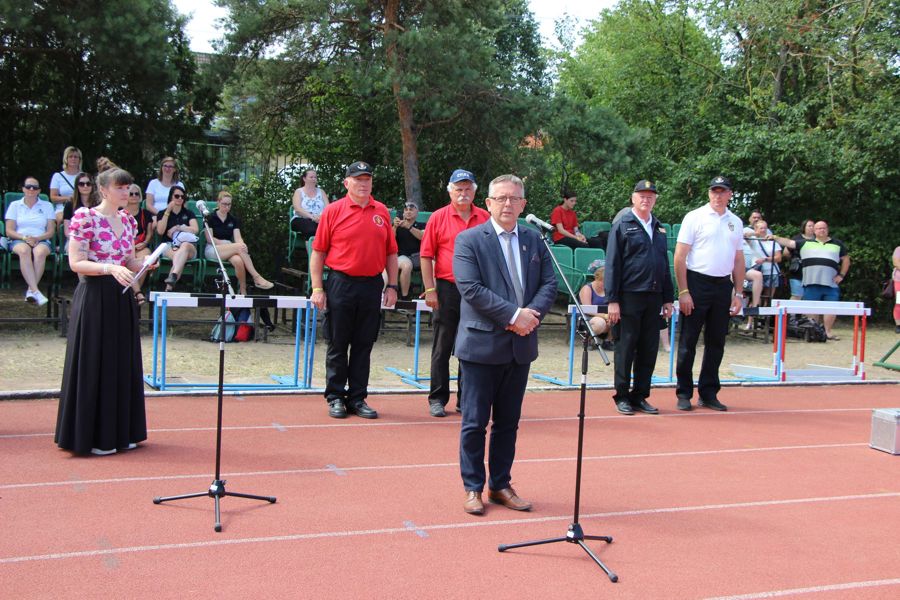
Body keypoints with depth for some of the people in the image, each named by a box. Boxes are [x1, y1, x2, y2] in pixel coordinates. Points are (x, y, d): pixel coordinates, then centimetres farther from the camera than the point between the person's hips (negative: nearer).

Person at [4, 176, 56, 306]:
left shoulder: (47, 206, 16)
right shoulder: (15, 205, 15)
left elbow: (51, 232, 8)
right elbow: (9, 231, 7)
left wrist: (37, 238, -12)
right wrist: (24, 237, -13)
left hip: (41, 241, 0)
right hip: (19, 241, 0)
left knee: (40, 252, -38)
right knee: (24, 250, -38)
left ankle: (30, 290, -40)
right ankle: (36, 291, -50)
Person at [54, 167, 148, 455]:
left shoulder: (128, 220, 10)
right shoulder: (85, 217, -10)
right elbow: (76, 263, -14)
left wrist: (145, 265, -5)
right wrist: (110, 268, -27)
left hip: (122, 299, 7)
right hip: (94, 298, -7)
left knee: (122, 364, 10)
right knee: (94, 364, 0)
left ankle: (120, 431, 21)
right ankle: (93, 437, 10)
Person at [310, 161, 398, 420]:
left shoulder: (382, 212, 8)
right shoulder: (333, 211, -1)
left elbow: (391, 252, 12)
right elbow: (318, 252, -2)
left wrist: (392, 286, 6)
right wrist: (317, 288, -7)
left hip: (372, 286, 3)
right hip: (340, 284, -3)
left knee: (364, 345, 8)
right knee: (338, 344, 4)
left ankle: (357, 398, 17)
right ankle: (335, 397, 14)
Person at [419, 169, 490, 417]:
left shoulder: (485, 218, 6)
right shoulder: (438, 217, 0)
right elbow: (426, 256, -1)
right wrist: (430, 289, -7)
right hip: (447, 289, -2)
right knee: (442, 348, 4)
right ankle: (437, 399, 12)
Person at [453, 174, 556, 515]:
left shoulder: (534, 240, 11)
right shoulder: (469, 240, -5)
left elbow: (549, 284, 7)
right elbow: (471, 288, -15)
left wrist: (531, 314, -12)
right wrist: (514, 315, -19)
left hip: (520, 345, 5)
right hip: (481, 343, -5)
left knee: (508, 422, 12)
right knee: (475, 422, 2)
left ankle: (501, 485, 23)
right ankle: (473, 488, 14)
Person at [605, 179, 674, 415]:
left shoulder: (659, 228, 16)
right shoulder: (622, 225, -1)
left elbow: (665, 265, 19)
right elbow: (612, 265, -5)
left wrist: (668, 298, 13)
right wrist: (612, 300, -11)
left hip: (653, 297, 5)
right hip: (629, 296, -5)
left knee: (649, 350, 8)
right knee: (626, 348, 1)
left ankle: (640, 396, 18)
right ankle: (622, 396, 11)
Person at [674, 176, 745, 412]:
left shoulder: (736, 222, 13)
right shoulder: (695, 217, -2)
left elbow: (738, 260, 17)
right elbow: (679, 256, -6)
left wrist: (738, 293, 10)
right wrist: (683, 291, -12)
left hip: (723, 286, 5)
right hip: (697, 283, -5)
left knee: (716, 342, 9)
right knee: (688, 341, -1)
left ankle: (708, 393, 18)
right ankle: (684, 393, 7)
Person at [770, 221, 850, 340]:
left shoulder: (837, 244, 13)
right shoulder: (805, 243, 11)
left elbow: (846, 259, 17)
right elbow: (789, 243, 6)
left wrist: (841, 275, 7)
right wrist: (776, 238, -8)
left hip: (831, 284, 1)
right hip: (811, 283, 0)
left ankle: (828, 331, 7)